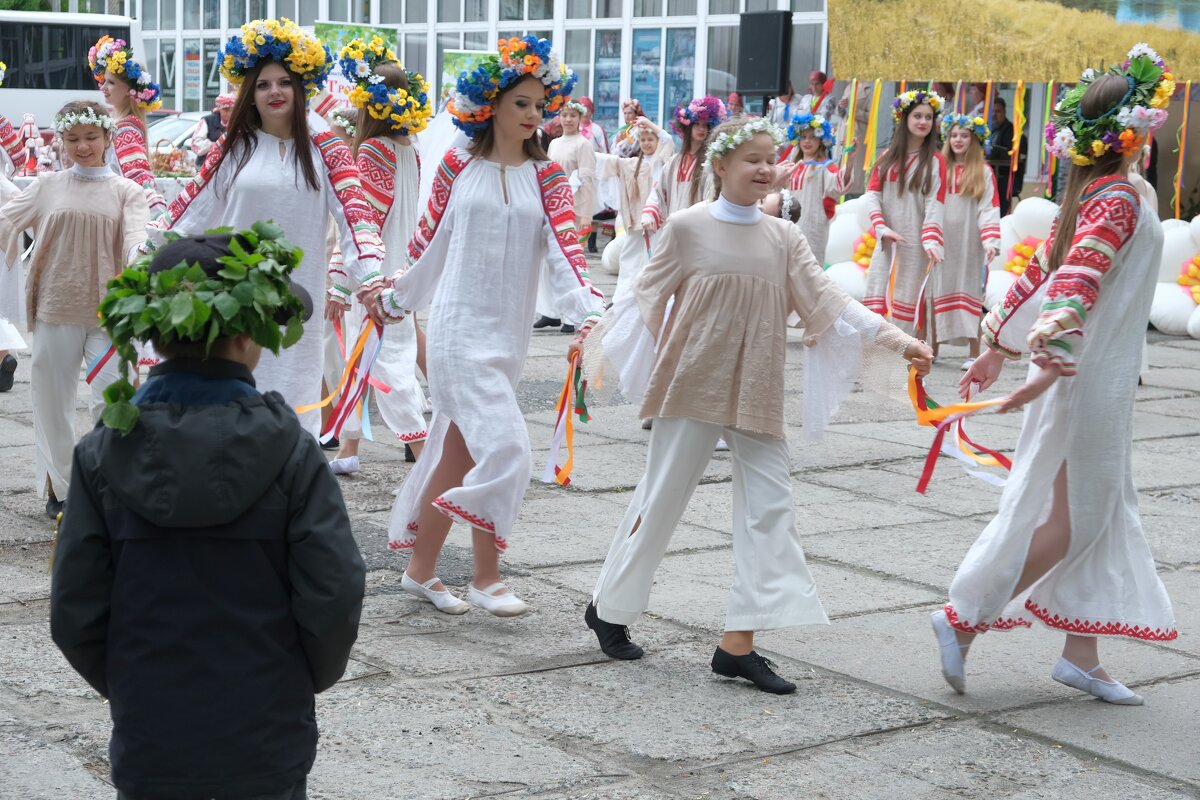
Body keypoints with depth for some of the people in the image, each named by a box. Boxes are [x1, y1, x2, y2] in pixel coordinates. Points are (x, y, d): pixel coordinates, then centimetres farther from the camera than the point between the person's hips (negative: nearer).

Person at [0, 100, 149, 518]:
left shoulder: (126, 191, 3)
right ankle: (56, 488, 20)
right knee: (53, 400, 8)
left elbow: (138, 237, -12)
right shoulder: (47, 186, 8)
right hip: (55, 311, 2)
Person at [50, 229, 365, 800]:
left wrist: (122, 686, 12)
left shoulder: (103, 454, -7)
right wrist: (306, 680, 8)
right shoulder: (290, 453, -12)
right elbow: (334, 599, -12)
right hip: (267, 749, -1)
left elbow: (74, 610, -5)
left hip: (149, 746, 1)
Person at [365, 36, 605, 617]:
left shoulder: (546, 177, 6)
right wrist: (394, 299, 19)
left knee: (458, 450, 10)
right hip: (460, 326, -3)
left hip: (508, 331, 3)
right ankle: (486, 578, 1)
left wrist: (589, 309, -22)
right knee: (501, 447, -14)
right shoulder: (458, 167, 1)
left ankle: (421, 568, 22)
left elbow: (564, 248, -7)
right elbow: (429, 244, 11)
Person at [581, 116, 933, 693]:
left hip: (755, 391, 4)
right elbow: (648, 296, 2)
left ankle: (739, 643, 1)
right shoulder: (688, 227, -4)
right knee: (662, 497, 5)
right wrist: (599, 340, -3)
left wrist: (898, 341, -7)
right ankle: (608, 608, 25)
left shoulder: (784, 238, 5)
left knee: (769, 502, -3)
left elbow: (828, 302, 1)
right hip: (692, 385, -4)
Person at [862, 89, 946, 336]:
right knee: (877, 297, -1)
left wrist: (931, 241, -22)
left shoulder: (935, 161, -1)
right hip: (887, 241, 3)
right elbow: (872, 193, 2)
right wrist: (882, 228, -14)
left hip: (914, 242, -3)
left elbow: (934, 203, -9)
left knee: (906, 297, -1)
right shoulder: (888, 157, 11)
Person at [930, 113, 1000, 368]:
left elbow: (989, 210, -5)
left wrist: (991, 241, -17)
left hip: (969, 243, -3)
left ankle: (974, 354, 1)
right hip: (941, 242, 3)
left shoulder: (983, 172, 2)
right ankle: (933, 349, 14)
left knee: (970, 295, -2)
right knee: (937, 294, 6)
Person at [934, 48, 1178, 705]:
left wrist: (997, 345, 18)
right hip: (1092, 380, -9)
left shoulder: (1090, 194, 11)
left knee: (1098, 516, 13)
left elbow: (1039, 271, 14)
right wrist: (1049, 365, -38)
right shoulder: (1122, 196, -16)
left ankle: (1081, 656, 19)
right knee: (1073, 521, -1)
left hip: (1088, 379, 9)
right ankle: (966, 618, 2)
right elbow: (1077, 282, -29)